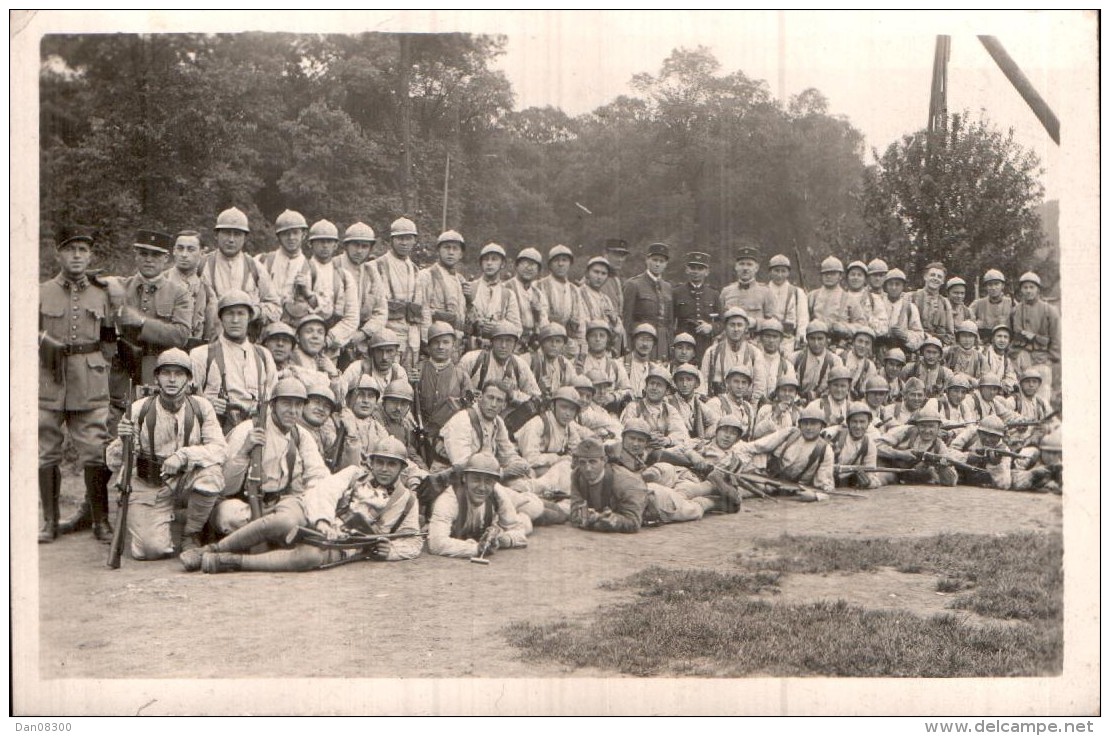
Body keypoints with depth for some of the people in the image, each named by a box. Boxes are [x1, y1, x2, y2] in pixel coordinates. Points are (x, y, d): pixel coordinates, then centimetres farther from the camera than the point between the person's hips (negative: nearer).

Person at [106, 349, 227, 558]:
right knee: (153, 548, -22)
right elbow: (115, 462, -7)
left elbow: (219, 449, -15)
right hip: (150, 488, -1)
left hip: (186, 483, 1)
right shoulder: (140, 410, -8)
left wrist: (184, 455, -31)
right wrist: (123, 441, -29)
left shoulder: (201, 407, -5)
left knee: (211, 472, -32)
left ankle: (191, 534, -5)